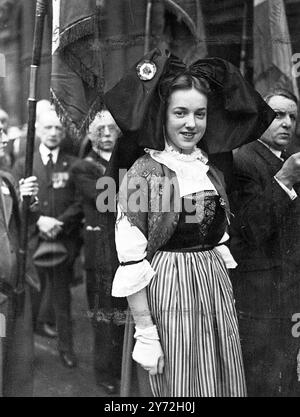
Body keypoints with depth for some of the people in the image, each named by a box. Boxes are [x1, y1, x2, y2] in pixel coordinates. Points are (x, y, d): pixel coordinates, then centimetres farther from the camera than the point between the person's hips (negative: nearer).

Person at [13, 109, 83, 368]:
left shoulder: (73, 165, 5)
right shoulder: (23, 164, 7)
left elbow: (80, 203, -2)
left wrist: (59, 223, -15)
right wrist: (39, 221, -14)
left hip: (63, 244, 0)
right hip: (32, 243, 0)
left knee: (62, 299, 11)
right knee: (30, 298, 7)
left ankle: (66, 347, 24)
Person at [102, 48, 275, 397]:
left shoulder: (211, 171, 9)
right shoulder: (143, 172, -10)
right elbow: (131, 262, -13)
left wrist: (226, 298, 12)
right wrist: (145, 332, -15)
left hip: (217, 290, 6)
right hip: (168, 294, -6)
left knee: (224, 384, 14)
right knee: (181, 388, 6)